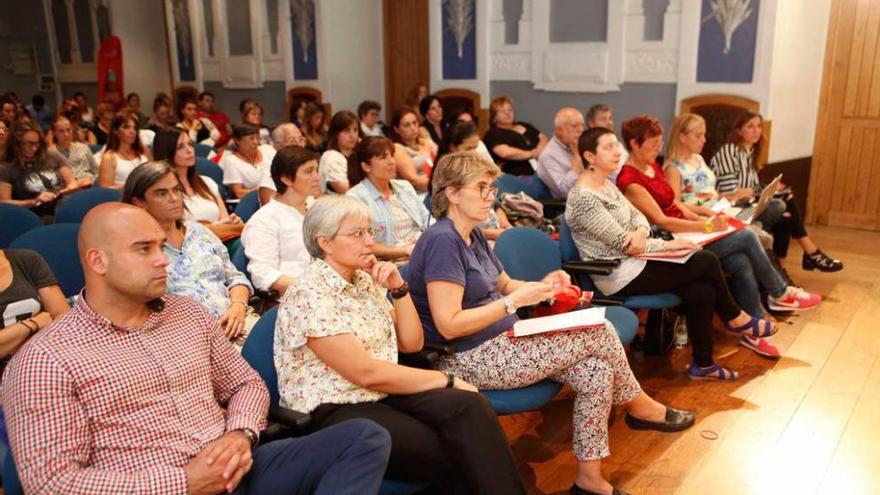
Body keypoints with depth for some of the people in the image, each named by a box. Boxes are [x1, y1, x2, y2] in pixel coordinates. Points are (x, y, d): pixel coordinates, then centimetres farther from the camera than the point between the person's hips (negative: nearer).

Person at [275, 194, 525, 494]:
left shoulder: (366, 279, 9)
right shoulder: (308, 296, -15)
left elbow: (411, 343, 11)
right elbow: (366, 373, -20)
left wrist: (398, 288, -3)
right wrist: (446, 380, -14)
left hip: (382, 394, 7)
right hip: (333, 413, -7)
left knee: (468, 406, -21)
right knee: (455, 455, -24)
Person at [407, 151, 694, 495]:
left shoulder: (472, 235, 11)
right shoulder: (442, 241, -19)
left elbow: (503, 284, 21)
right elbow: (448, 325, -24)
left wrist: (541, 286, 0)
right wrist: (516, 301, -21)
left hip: (499, 342, 9)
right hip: (470, 360, -9)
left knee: (596, 371, -7)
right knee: (600, 333, -11)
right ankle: (639, 406, 17)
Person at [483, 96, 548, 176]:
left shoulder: (524, 126, 26)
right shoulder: (493, 134, 3)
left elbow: (543, 138, 22)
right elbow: (505, 153, -14)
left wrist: (539, 150, -2)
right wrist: (531, 154, -4)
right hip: (521, 175, -7)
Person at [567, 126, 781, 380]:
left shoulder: (606, 184, 10)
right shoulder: (584, 198, -20)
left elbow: (637, 215, 10)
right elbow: (621, 243, -20)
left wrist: (640, 232, -15)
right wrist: (668, 245, -13)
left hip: (631, 263, 9)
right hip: (620, 276, -9)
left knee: (702, 291, -4)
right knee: (708, 262, -8)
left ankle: (703, 365, 11)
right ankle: (735, 318, 15)